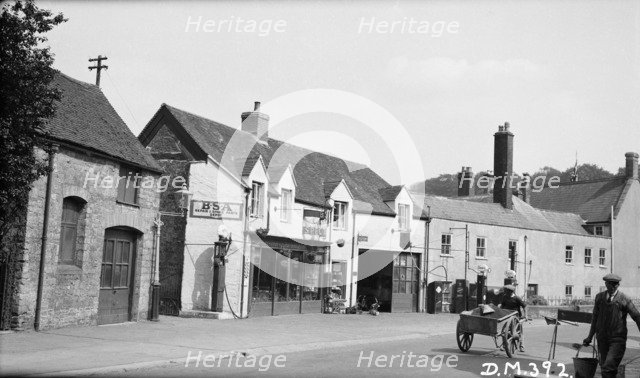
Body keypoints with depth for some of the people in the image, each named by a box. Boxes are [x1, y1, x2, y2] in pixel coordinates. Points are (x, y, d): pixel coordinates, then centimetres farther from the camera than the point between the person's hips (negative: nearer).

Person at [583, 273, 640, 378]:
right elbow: (595, 318, 15)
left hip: (618, 339, -5)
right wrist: (590, 337, 19)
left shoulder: (624, 299, -7)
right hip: (602, 338, 5)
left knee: (609, 366, -18)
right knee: (603, 367, 9)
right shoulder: (599, 297, 6)